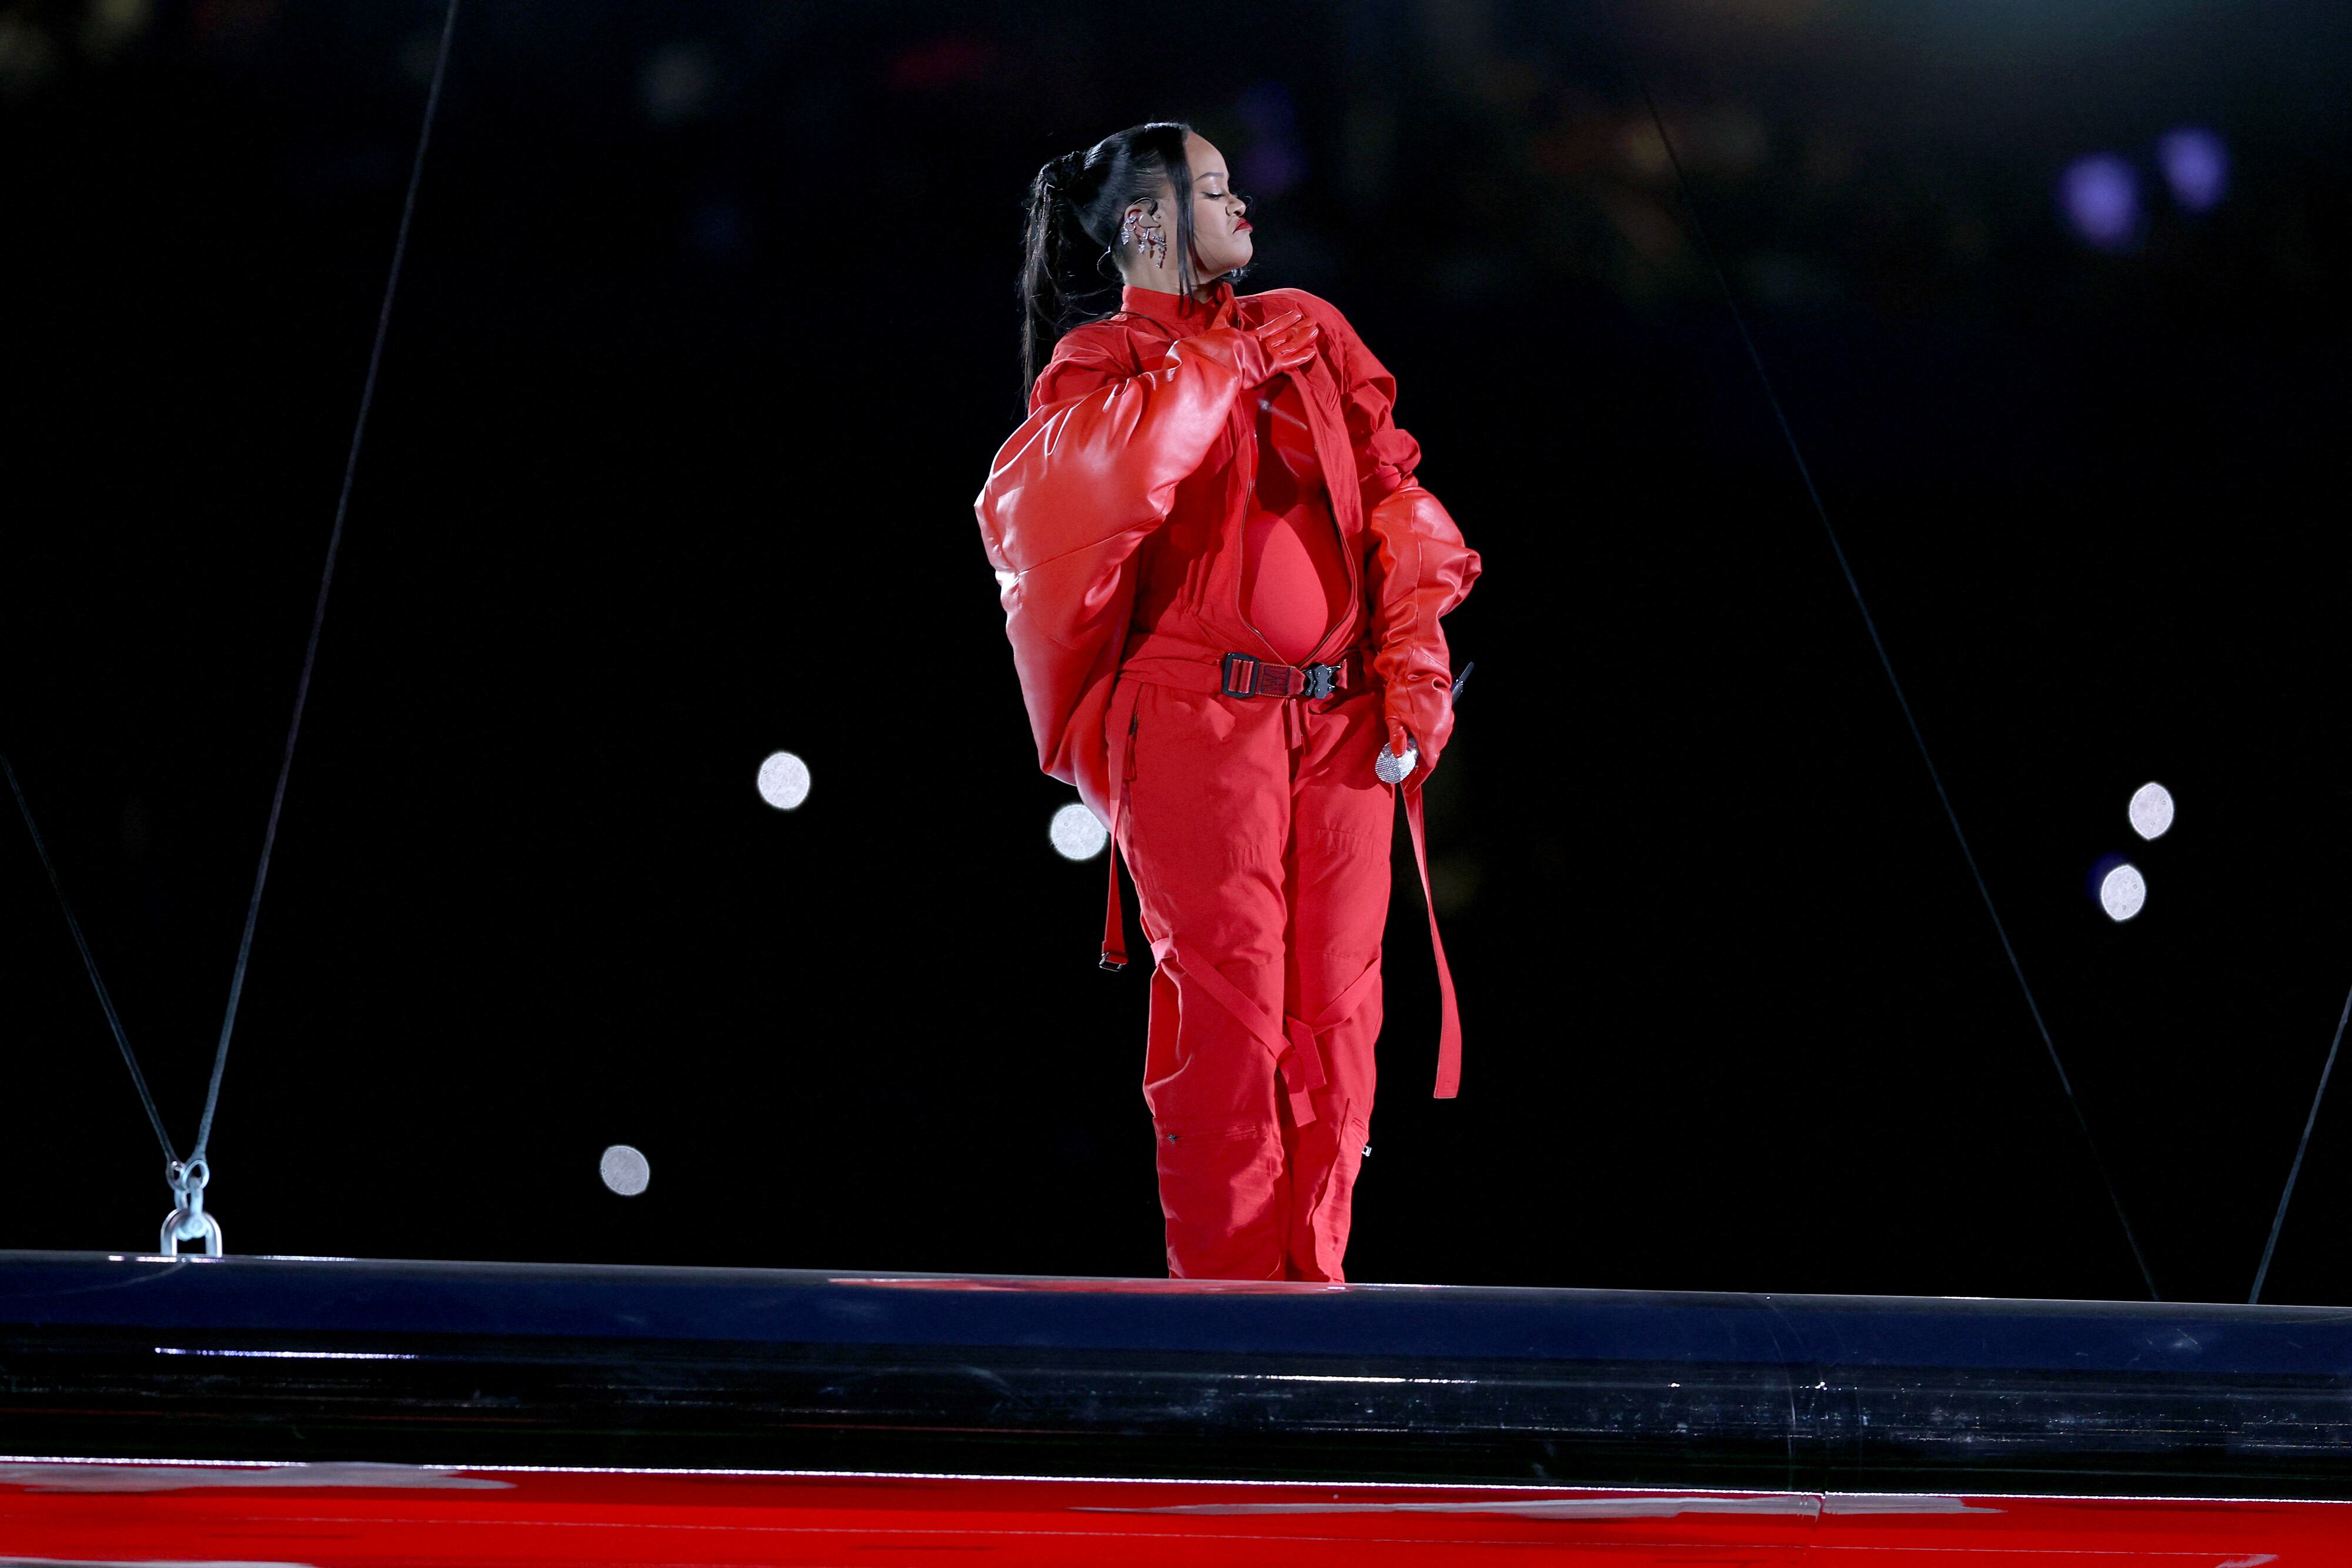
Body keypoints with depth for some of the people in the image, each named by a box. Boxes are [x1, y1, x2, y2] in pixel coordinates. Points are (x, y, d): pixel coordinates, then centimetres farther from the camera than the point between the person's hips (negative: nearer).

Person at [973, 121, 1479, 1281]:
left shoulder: (1307, 332, 17)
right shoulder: (1103, 361, 4)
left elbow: (1393, 494, 14)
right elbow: (1050, 488, -18)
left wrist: (1414, 664, 2)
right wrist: (1225, 368, -9)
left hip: (1343, 722, 4)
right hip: (1200, 719, -4)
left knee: (1336, 1011, 3)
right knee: (1227, 1011, -6)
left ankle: (1311, 1273, 10)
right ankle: (1229, 1283, 1)